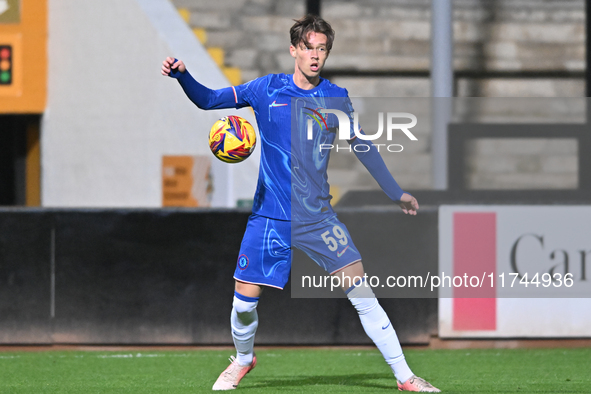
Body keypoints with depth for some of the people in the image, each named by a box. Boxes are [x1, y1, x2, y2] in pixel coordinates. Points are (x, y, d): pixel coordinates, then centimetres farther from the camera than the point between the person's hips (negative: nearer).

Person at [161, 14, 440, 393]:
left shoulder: (337, 98, 4)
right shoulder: (267, 89, 0)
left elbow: (363, 147, 16)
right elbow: (208, 99, 4)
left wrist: (397, 192, 20)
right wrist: (182, 75, -16)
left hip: (318, 216, 0)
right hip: (270, 216, 0)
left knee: (362, 291, -8)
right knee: (244, 302, -3)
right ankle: (243, 360, 30)